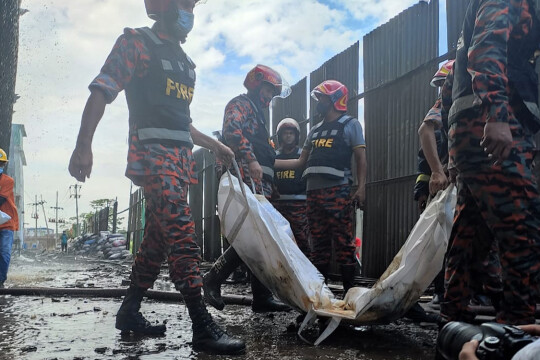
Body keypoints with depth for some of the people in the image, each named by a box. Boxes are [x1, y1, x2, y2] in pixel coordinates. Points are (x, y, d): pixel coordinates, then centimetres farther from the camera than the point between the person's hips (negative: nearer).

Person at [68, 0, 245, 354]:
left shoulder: (184, 61, 25)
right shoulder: (137, 42, 2)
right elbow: (101, 92, -8)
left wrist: (215, 145, 29)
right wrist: (84, 144, -20)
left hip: (181, 157, 9)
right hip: (153, 152, -8)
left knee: (158, 238, 9)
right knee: (182, 233, -19)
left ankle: (129, 312, 22)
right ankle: (203, 327, -19)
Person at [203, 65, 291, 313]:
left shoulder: (257, 114, 32)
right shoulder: (240, 104, 2)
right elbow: (232, 131, -19)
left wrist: (269, 185, 26)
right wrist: (250, 160, -29)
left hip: (260, 184, 10)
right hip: (247, 180, -10)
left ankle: (262, 297, 7)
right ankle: (214, 278, -5)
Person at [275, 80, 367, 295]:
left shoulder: (350, 124, 6)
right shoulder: (315, 130, 25)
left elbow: (361, 158, -1)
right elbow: (302, 162, 23)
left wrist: (361, 188, -13)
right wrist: (272, 163, 16)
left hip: (338, 191, -6)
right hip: (314, 191, 7)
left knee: (343, 242, -8)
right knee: (318, 244, 8)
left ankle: (349, 290, -4)